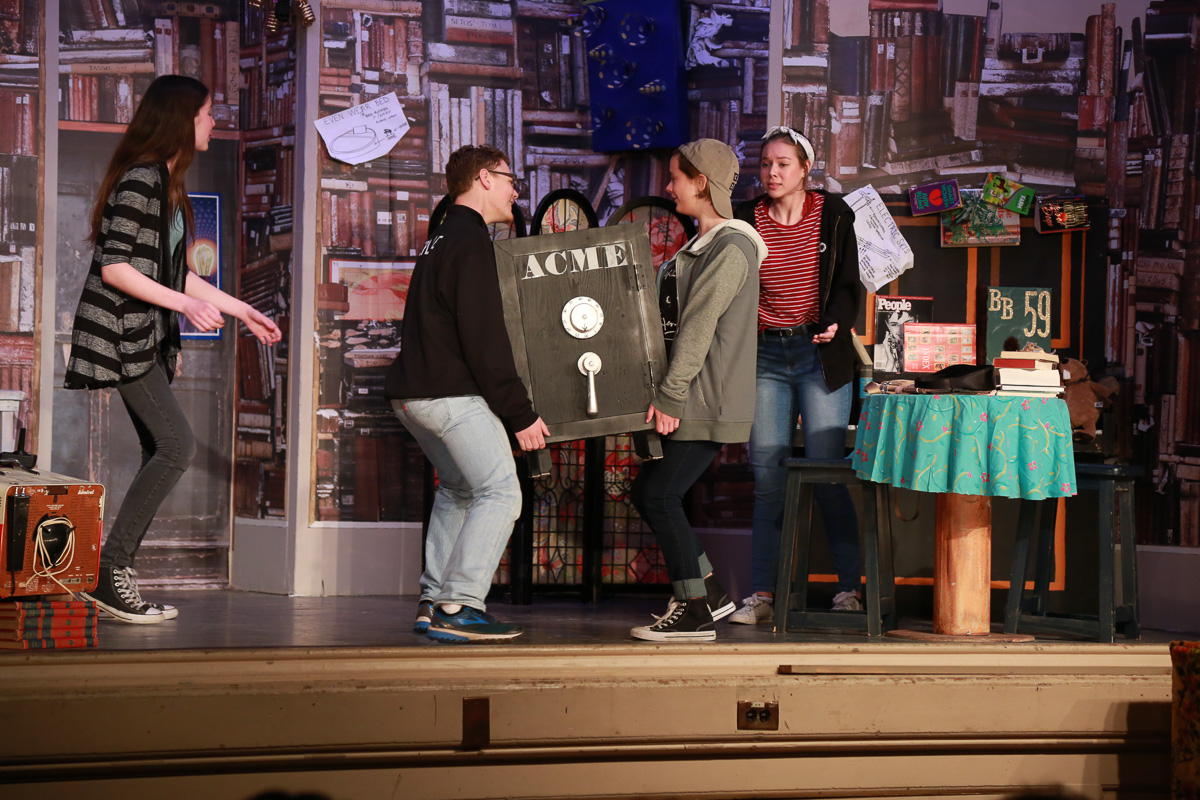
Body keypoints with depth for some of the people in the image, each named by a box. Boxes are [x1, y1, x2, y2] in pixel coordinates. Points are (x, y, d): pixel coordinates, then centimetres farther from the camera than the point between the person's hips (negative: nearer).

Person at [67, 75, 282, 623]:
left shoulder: (168, 185, 17)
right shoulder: (140, 180, -14)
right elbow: (114, 268, -19)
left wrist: (241, 310, 23)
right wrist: (187, 305, -23)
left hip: (149, 339, 10)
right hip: (121, 335, -10)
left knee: (162, 453, 5)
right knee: (177, 445, -16)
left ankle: (114, 579, 7)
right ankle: (111, 568, -11)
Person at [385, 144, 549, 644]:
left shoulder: (439, 241, 20)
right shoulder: (470, 242, -11)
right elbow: (484, 340, -17)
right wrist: (521, 414, -14)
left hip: (412, 392, 10)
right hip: (453, 394, -10)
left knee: (459, 488, 21)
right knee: (500, 492, -9)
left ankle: (433, 602, 18)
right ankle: (458, 608, -15)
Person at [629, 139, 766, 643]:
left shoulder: (731, 250, -14)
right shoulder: (704, 245, 18)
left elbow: (698, 329, -19)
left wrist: (669, 396, -21)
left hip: (710, 403, -10)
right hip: (691, 402, 10)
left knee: (661, 495, -9)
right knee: (646, 492, 11)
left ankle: (694, 614, -3)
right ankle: (708, 593, 17)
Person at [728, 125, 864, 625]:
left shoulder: (833, 215, 3)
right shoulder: (747, 220, 7)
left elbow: (848, 285, 3)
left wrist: (836, 323, -16)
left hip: (820, 354, -2)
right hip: (766, 355, 2)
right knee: (768, 477, 0)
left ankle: (849, 588, 2)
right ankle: (762, 596, 3)